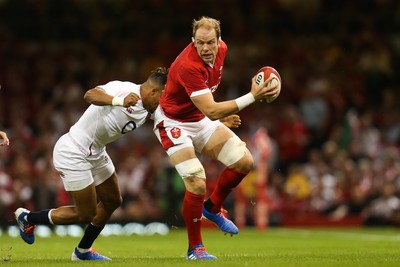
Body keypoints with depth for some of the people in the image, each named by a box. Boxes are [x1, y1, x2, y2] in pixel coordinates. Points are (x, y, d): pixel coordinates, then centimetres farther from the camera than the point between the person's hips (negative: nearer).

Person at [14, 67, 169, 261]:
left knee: (112, 201, 15)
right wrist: (119, 101, -54)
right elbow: (90, 95, -38)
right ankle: (27, 218, 15)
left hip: (95, 153, 10)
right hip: (72, 153, -10)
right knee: (86, 214, -2)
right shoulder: (123, 89, -24)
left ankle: (83, 251, 31)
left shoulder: (148, 112, 4)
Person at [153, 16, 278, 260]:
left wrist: (222, 112, 19)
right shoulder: (188, 66, -36)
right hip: (173, 124, -7)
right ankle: (195, 248, 2)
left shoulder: (222, 49, -11)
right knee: (197, 185, -18)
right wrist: (253, 97, -44)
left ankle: (212, 207, 21)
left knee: (244, 161, -3)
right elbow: (211, 111, -41)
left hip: (201, 120, 7)